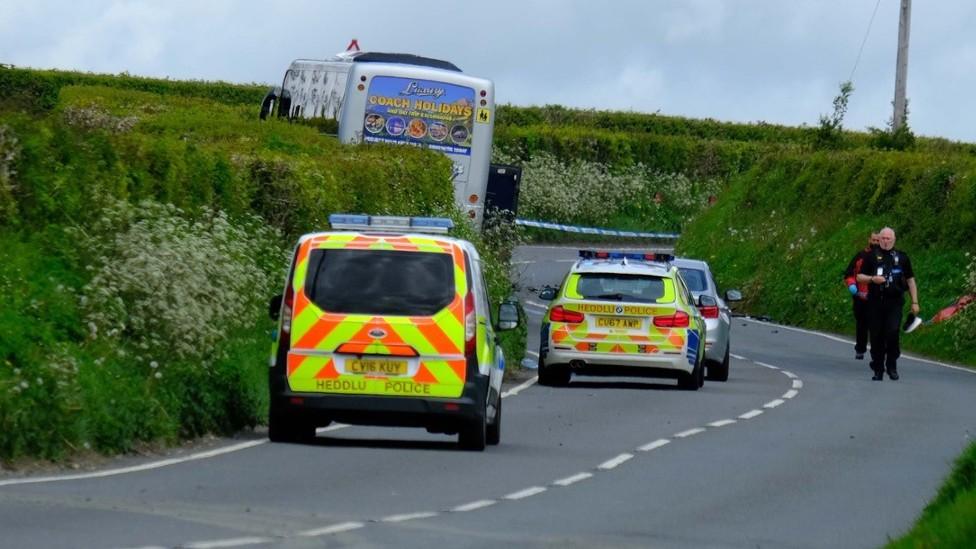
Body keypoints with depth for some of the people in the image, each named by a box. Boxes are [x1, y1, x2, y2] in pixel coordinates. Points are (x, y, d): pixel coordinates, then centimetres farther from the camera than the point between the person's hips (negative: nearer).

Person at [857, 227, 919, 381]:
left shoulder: (902, 257, 10)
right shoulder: (872, 257, 9)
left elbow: (910, 280, 14)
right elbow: (859, 277, 9)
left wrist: (915, 302, 9)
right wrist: (872, 279, -11)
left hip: (895, 302, -1)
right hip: (875, 303, 1)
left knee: (893, 332, -17)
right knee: (876, 336, 2)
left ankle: (892, 366, -2)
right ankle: (878, 369, 11)